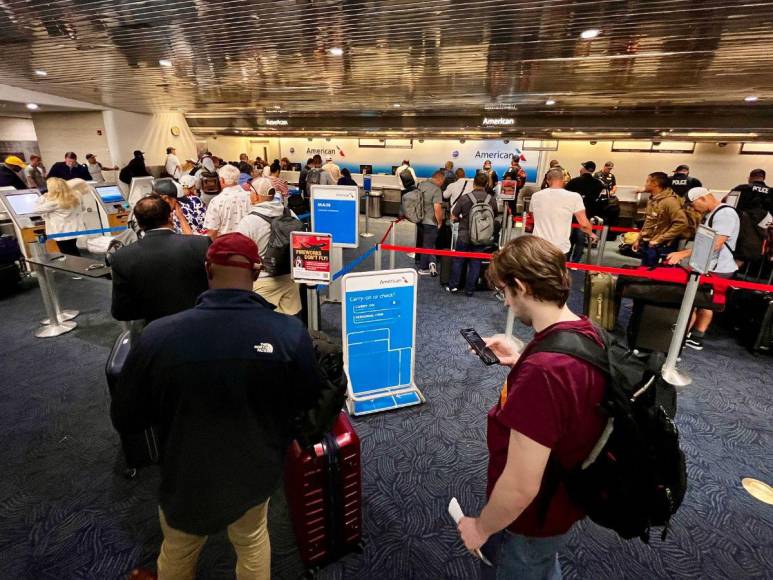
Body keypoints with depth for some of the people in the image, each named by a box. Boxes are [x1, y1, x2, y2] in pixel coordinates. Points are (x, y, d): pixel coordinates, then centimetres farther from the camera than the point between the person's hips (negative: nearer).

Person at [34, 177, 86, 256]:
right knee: (74, 253, 22)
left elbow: (37, 209, -9)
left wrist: (43, 197, -4)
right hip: (75, 230, 7)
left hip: (62, 233, -7)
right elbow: (82, 208, 15)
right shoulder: (75, 196, -2)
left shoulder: (53, 202, -22)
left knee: (68, 255, 4)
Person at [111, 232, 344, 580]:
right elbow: (310, 404, -8)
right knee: (252, 541, 31)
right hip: (256, 473, 1)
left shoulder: (158, 336, -26)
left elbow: (123, 419, -10)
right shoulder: (291, 333, -25)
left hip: (187, 480, 0)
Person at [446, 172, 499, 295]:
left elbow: (453, 217, -7)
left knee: (458, 260, 14)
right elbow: (494, 217, 10)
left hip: (464, 236, -2)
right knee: (475, 263, 9)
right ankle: (470, 289, 14)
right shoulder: (492, 199, -5)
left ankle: (453, 285, 16)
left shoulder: (465, 198, -13)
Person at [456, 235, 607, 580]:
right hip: (561, 501, 7)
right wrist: (520, 360, 3)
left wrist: (481, 527, -15)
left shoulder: (541, 372, -40)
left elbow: (520, 487, -33)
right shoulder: (587, 333, -11)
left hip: (533, 519, -7)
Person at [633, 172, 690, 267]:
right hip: (647, 245, 9)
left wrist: (659, 240, -22)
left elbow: (682, 223, -25)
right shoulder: (652, 199, 10)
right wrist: (639, 239, 15)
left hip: (660, 248, -9)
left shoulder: (669, 201, -18)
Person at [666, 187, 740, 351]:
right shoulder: (710, 214, 13)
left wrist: (684, 253, -29)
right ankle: (696, 338, 24)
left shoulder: (725, 213, -17)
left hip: (716, 269, -10)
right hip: (707, 267, 10)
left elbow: (715, 244, -25)